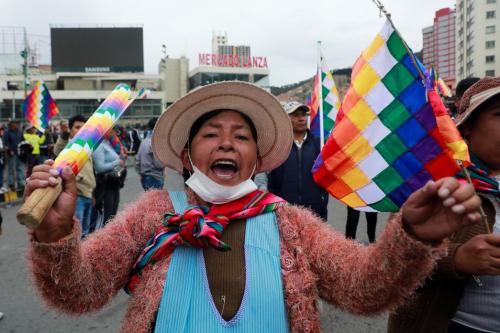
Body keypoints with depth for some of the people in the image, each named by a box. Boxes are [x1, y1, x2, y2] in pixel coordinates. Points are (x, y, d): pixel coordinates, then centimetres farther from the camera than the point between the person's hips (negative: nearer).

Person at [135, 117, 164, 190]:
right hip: (155, 178, -9)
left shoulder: (144, 141, 9)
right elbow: (159, 164, -20)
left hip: (144, 178, 9)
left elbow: (137, 160, 12)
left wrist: (141, 173, 21)